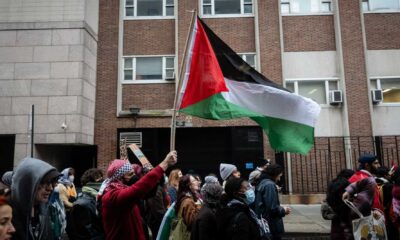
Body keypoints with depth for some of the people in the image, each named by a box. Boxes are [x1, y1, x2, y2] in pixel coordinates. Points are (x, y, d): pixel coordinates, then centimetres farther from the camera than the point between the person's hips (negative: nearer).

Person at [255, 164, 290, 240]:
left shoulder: (262, 183, 12)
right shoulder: (270, 185, -18)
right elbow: (272, 208, -23)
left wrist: (281, 208, 14)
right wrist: (283, 210, -6)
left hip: (264, 224, 9)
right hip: (272, 226, -9)